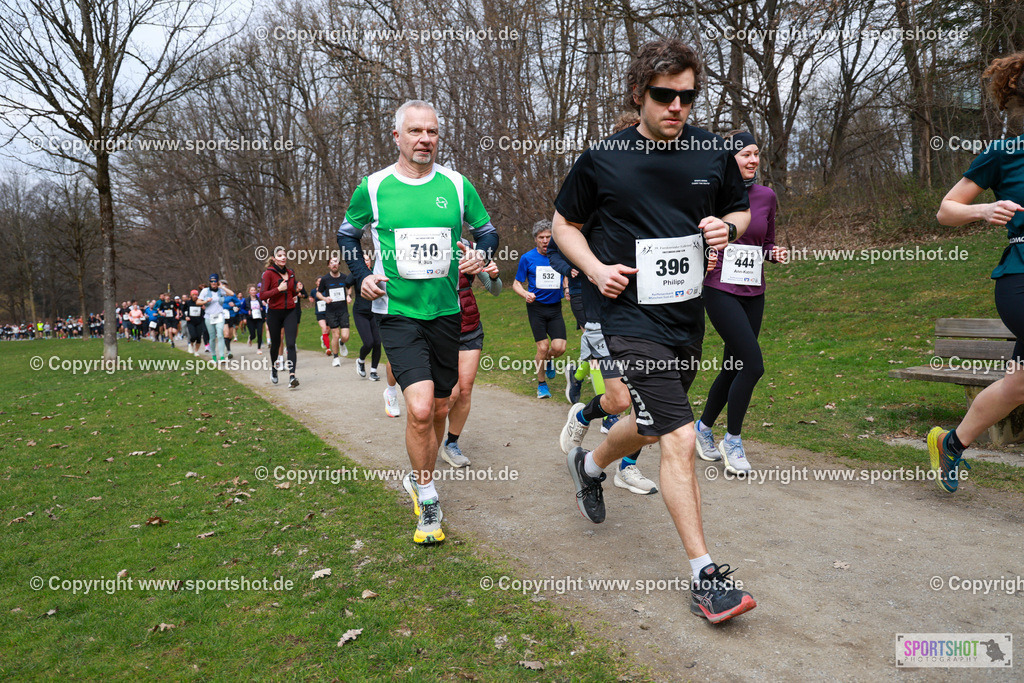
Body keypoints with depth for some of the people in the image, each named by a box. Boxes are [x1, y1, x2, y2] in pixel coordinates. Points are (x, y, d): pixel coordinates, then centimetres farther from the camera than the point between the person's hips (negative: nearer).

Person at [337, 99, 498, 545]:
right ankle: (428, 499, 2)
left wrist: (481, 255, -8)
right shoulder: (373, 188, 0)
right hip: (397, 312, -3)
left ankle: (419, 479, 38)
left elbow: (487, 232, 14)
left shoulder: (457, 186, 3)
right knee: (420, 407, -19)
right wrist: (362, 276, 1)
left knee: (439, 409, 13)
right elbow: (347, 234, 16)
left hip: (445, 311, 3)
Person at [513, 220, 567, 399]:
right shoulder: (527, 258, -2)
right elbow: (516, 284, 5)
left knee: (559, 347, -9)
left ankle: (548, 360, 28)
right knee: (543, 347, -7)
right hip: (536, 307, -2)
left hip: (555, 308, 2)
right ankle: (541, 384, 15)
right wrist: (526, 294, -16)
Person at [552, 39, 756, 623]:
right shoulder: (602, 160, -5)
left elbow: (741, 211, 17)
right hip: (632, 315, -5)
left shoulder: (713, 153, 3)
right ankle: (706, 576, -2)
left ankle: (590, 464, 53)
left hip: (689, 314, 6)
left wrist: (727, 228, -7)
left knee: (651, 426, 21)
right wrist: (596, 268, -10)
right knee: (680, 438, -13)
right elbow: (565, 223, 8)